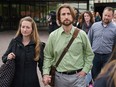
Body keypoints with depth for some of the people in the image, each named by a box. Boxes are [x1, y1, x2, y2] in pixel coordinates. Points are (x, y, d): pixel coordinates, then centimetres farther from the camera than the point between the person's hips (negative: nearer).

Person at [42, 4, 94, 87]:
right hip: (59, 76, 1)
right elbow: (47, 56, 3)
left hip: (78, 76, -1)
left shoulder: (81, 34, -3)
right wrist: (46, 73, -8)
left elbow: (89, 54, 5)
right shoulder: (53, 36, -1)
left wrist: (85, 70, -3)